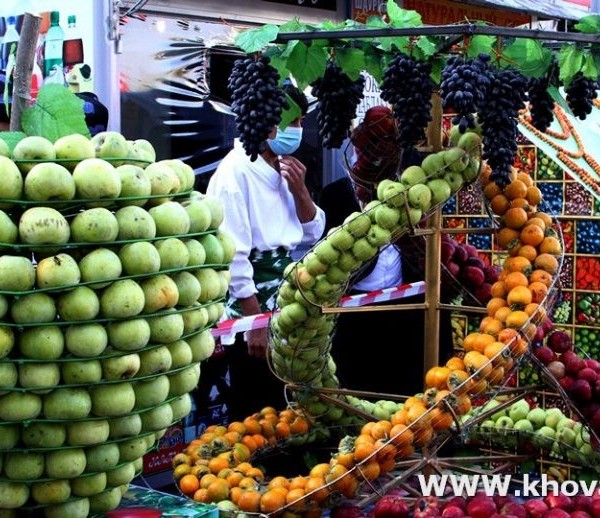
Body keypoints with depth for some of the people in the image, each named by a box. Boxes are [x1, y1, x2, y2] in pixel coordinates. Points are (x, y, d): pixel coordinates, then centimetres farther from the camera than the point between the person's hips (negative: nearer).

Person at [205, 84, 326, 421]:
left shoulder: (285, 170, 10)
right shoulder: (237, 170, -16)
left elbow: (313, 235, 14)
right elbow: (233, 255, -20)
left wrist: (299, 189, -4)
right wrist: (255, 322, -21)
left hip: (287, 307, 8)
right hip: (252, 306, -8)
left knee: (282, 406, 16)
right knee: (255, 414, 1)